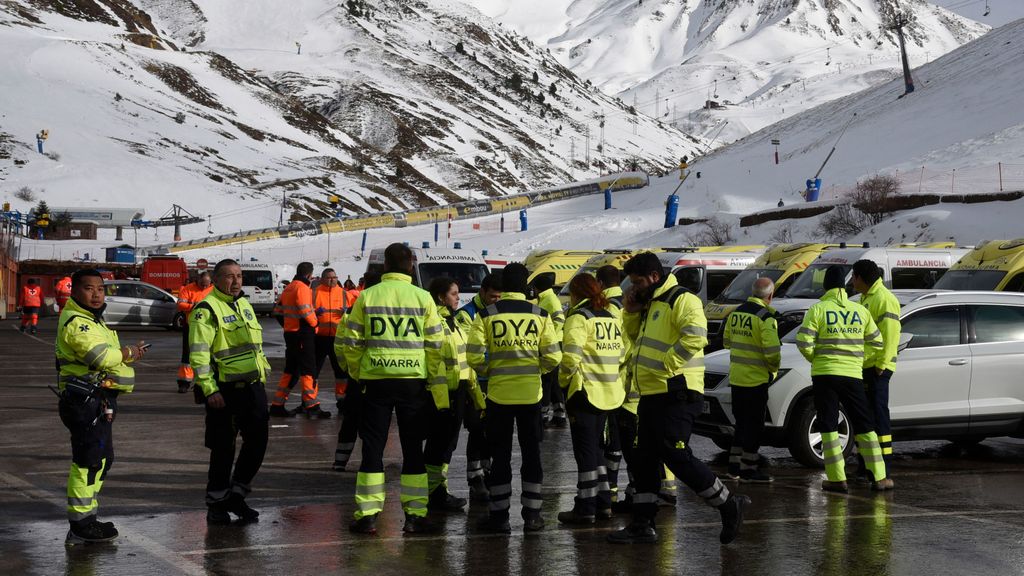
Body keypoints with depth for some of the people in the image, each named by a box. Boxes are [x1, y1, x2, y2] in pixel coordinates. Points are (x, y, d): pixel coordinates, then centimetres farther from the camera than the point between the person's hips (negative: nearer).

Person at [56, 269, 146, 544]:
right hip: (85, 401, -11)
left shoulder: (93, 320, 20)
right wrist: (128, 353, -8)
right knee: (88, 461, -11)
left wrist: (130, 352, 1)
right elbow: (101, 356, -26)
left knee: (102, 459, 18)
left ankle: (88, 518, 27)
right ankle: (80, 526, -9)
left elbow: (111, 354, 23)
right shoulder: (75, 322, -15)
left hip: (99, 401, 11)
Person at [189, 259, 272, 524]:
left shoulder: (244, 304, 17)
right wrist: (210, 390, -20)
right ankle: (216, 505, 13)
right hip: (224, 390, -7)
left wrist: (263, 373, 20)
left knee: (258, 441, 7)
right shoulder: (207, 310, -9)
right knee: (223, 449, 0)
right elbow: (198, 354, -15)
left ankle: (236, 495, 22)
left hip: (253, 386, 7)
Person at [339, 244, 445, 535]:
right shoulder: (423, 298, -1)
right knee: (413, 448, 8)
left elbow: (350, 342, 0)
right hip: (413, 380, 0)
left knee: (372, 446, 6)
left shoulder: (367, 297, -1)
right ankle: (415, 515, 8)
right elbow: (435, 345, 0)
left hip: (375, 380, 0)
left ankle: (367, 514, 5)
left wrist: (358, 373, 15)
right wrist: (433, 377, 13)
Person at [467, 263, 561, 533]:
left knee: (500, 455, 7)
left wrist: (488, 372, 10)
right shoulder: (540, 315, -1)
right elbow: (553, 357, -4)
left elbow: (474, 356, -10)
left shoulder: (485, 315, -4)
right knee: (531, 453, 10)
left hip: (499, 393, -1)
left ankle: (499, 515, 8)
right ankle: (532, 515, 12)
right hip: (531, 394, 1)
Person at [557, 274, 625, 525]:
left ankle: (585, 508, 0)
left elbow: (571, 356, -20)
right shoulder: (612, 316, 13)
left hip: (585, 391, -8)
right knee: (596, 447, 18)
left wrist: (563, 379, -5)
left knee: (585, 451, -2)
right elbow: (621, 353, 15)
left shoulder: (579, 318, -12)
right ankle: (603, 503, 19)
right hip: (609, 392, 8)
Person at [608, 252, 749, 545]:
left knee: (676, 456, -12)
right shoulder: (650, 304, 18)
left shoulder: (682, 300, -13)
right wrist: (631, 313, 13)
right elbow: (637, 338, 31)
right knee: (644, 459, 11)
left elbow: (695, 337, -28)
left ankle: (728, 505, 0)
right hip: (652, 396, 10)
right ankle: (642, 524, 17)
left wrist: (667, 363, -25)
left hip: (676, 396, -10)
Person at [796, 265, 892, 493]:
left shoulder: (817, 310, -3)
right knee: (864, 426, 10)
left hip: (824, 374, -2)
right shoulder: (861, 311, 7)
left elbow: (804, 343, -9)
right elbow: (877, 343, 11)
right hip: (853, 375, 2)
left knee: (829, 427, 4)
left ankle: (837, 478, -1)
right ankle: (879, 477, 8)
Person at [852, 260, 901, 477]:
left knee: (878, 413, -9)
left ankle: (884, 465, -7)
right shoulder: (865, 298, 20)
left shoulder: (883, 299, -12)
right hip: (863, 367, 10)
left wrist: (881, 364, -21)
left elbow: (890, 334, -19)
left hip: (877, 368, -10)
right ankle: (865, 464, 20)